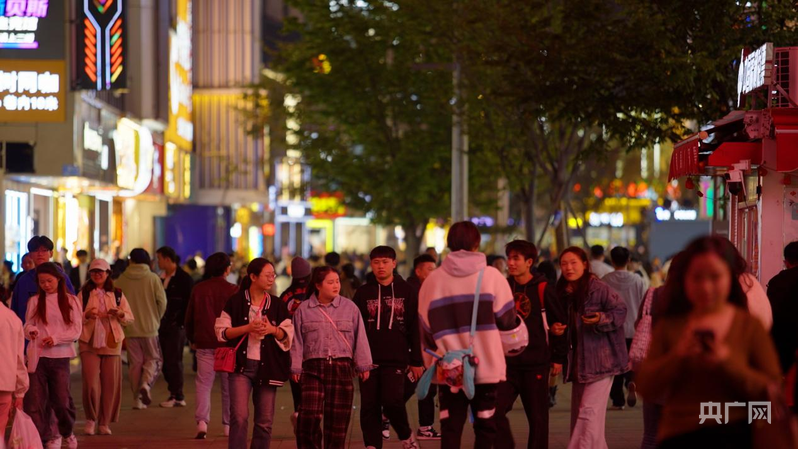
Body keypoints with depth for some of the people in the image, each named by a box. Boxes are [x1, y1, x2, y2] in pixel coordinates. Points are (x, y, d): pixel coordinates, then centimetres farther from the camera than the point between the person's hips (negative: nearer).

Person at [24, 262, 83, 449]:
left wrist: (56, 338, -14)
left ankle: (67, 432, 27)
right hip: (37, 356, 1)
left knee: (61, 399, -1)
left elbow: (76, 331, 0)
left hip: (59, 356, -1)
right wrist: (30, 331, -18)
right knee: (35, 400, -4)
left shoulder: (71, 301, 4)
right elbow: (27, 326, 6)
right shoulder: (34, 301, 8)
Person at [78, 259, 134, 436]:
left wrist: (120, 314, -11)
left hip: (112, 344, 2)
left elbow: (130, 319, 10)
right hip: (89, 344, -2)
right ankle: (91, 419, 8)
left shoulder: (117, 295, 10)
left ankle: (105, 423, 12)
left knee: (111, 385, 0)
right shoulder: (84, 294, 7)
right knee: (91, 384, -11)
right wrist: (87, 316, -16)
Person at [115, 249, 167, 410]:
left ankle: (137, 399, 7)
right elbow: (162, 302, -6)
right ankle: (146, 384, -16)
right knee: (153, 359, 11)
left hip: (129, 328, 2)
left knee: (134, 363, 8)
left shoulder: (121, 280, -1)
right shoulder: (153, 278, -5)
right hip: (149, 328, -2)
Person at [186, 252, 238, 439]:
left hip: (204, 344, 1)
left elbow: (189, 317, 9)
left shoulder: (198, 289, 2)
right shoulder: (232, 290, -7)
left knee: (203, 383, 1)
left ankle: (202, 421, -17)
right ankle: (228, 425, 14)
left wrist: (192, 339, 22)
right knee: (229, 385, 10)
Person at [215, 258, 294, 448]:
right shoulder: (235, 302, 1)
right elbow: (222, 332, -3)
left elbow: (288, 337, 8)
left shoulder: (277, 306, 9)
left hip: (267, 367, 3)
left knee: (265, 421, 5)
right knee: (239, 417, -13)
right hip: (241, 365, -3)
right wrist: (248, 328, -15)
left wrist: (273, 330, -12)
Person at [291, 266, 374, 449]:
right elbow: (297, 341, 5)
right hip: (313, 367, -1)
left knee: (338, 418, 3)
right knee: (309, 416, -10)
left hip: (342, 367, 1)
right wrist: (295, 368, 2)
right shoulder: (303, 309, 5)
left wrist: (363, 365, 5)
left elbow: (360, 338, 7)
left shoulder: (350, 307, 6)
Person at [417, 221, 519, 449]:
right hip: (486, 365, -1)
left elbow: (426, 327, 4)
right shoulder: (491, 275, -6)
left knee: (450, 427, 7)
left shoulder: (433, 280, 1)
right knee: (485, 426, 8)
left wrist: (431, 362, 17)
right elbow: (506, 319, -4)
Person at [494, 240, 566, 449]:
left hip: (536, 364, -4)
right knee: (496, 410, -8)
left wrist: (558, 357, -3)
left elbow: (559, 323, -2)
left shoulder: (543, 288, -6)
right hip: (508, 362, 4)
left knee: (537, 418, 4)